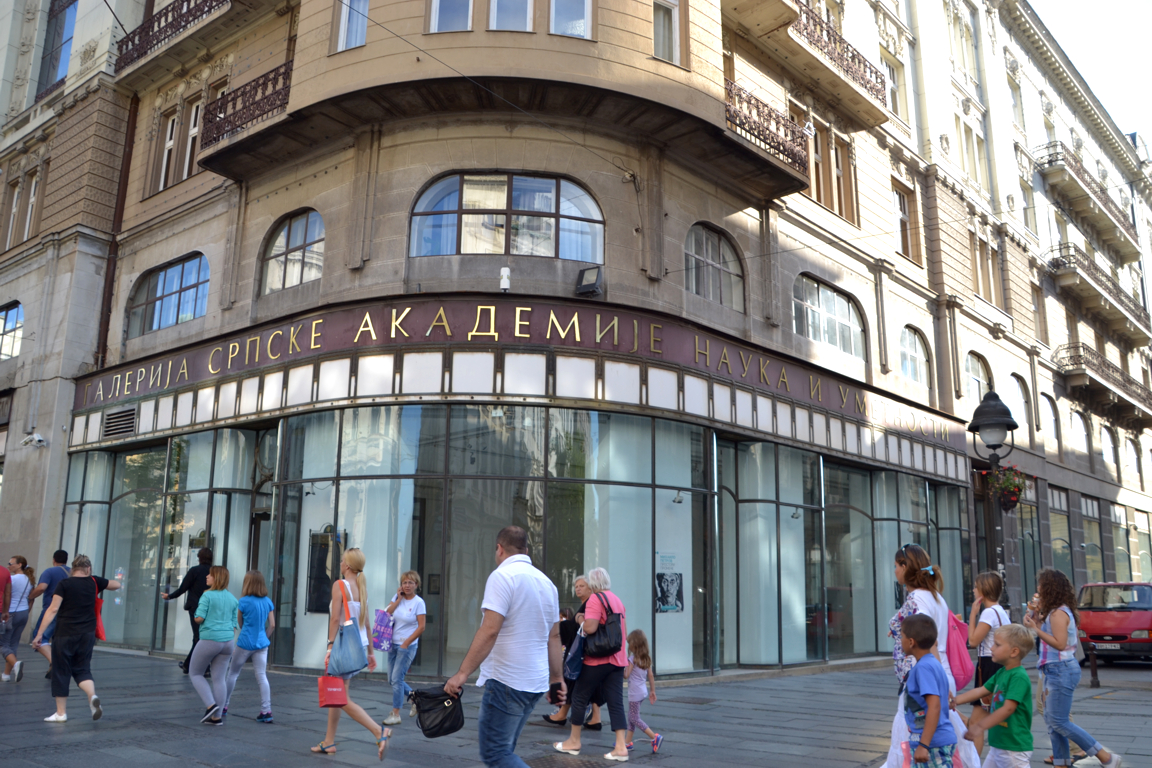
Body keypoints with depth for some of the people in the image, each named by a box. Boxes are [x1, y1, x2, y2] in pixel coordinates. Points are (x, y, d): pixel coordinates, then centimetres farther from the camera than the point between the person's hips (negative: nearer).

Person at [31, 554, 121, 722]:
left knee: (61, 672, 8)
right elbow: (117, 584, 22)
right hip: (87, 634, 3)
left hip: (65, 634, -3)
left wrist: (39, 634, -9)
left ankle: (61, 713, 14)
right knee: (82, 669, 13)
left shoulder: (64, 584, -5)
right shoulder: (94, 582, 5)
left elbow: (53, 609, -11)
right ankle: (92, 696, -13)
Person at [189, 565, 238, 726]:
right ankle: (217, 716, 9)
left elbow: (199, 618, -14)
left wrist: (194, 617, 9)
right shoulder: (233, 598, 10)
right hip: (228, 641, 6)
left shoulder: (207, 595, -9)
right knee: (219, 678, 9)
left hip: (209, 640, -6)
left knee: (195, 673, 11)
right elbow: (234, 625, 11)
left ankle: (210, 705, -4)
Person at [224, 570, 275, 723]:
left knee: (233, 673, 16)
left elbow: (240, 623, 4)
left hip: (245, 643, -3)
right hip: (262, 644, 3)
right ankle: (266, 711, -6)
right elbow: (272, 625, 6)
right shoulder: (267, 602, 2)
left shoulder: (244, 601, -10)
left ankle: (223, 705, 27)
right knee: (262, 676, 1)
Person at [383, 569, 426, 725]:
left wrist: (406, 643, -12)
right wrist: (398, 599, -8)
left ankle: (395, 714, 2)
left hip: (408, 646, -6)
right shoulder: (397, 597, 7)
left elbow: (421, 627, -11)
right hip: (393, 644, 6)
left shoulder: (419, 602, -9)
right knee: (392, 680, 11)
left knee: (396, 679, -8)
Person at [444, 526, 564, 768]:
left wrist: (462, 673, -19)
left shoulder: (502, 576, -12)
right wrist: (556, 678, 20)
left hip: (507, 681, -8)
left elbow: (489, 631, -21)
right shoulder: (546, 582, 11)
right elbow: (554, 636, 14)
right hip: (536, 681, 8)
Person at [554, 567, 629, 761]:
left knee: (579, 698, 8)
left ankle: (574, 742, 18)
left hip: (598, 659, -7)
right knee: (616, 703, 4)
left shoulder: (595, 599, -12)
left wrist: (580, 620, -4)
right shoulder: (617, 600, 14)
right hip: (618, 659, 7)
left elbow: (590, 628, -23)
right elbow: (624, 632, 19)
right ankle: (621, 747, -3)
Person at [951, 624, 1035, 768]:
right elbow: (980, 691, 15)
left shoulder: (1019, 677, -19)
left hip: (1015, 747, -9)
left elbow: (1008, 708, -27)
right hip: (998, 744, 9)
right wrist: (956, 700, 7)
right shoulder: (1001, 673, 9)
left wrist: (981, 726, -29)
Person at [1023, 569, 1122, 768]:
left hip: (1061, 670, -10)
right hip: (1054, 670, 10)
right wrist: (1037, 615, 11)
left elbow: (1059, 643, -22)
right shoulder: (1054, 611, 12)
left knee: (1059, 722, -6)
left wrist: (1035, 628, -19)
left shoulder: (1058, 613, -16)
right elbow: (1046, 635, 12)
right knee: (1052, 721, 11)